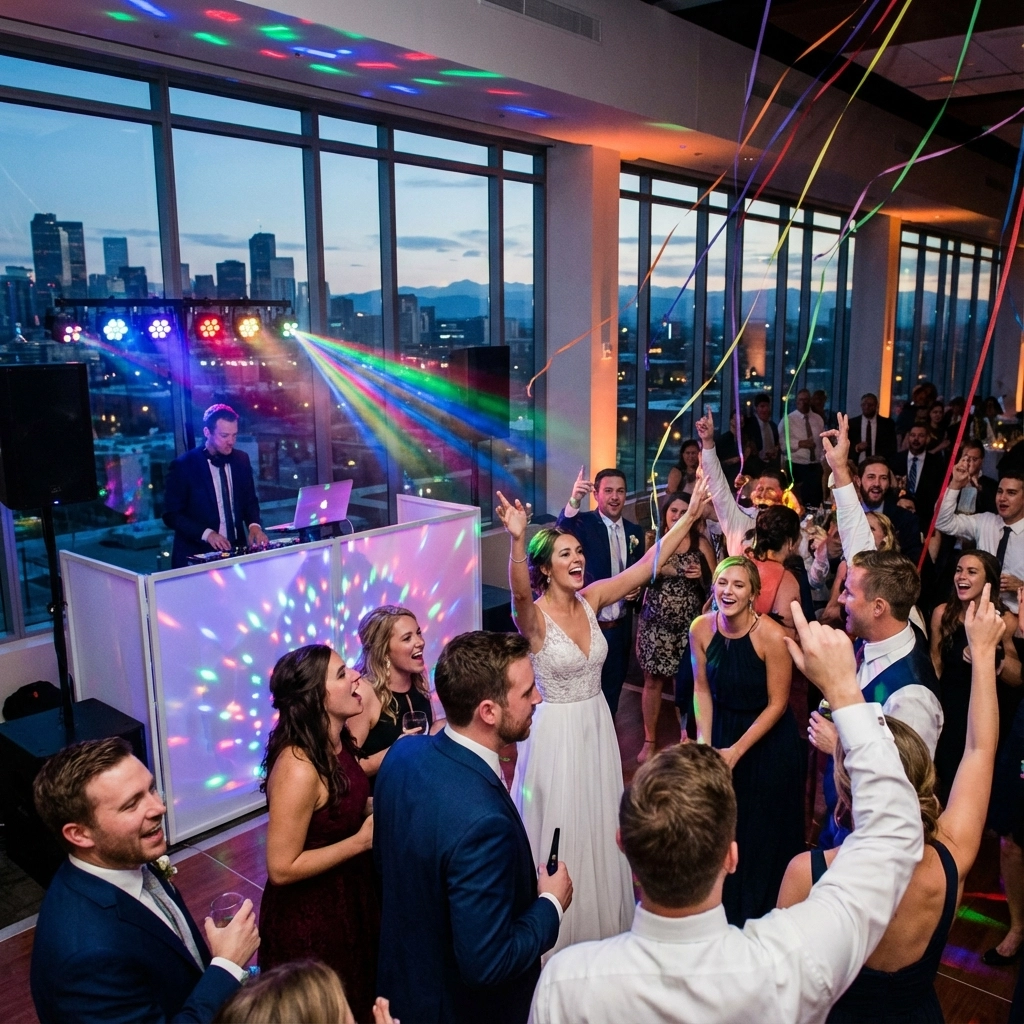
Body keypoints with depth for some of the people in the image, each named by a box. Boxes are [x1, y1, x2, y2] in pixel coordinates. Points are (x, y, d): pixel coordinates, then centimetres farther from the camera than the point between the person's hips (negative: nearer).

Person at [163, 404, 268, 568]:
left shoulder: (241, 460, 5)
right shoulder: (183, 466, -7)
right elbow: (172, 514, -7)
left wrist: (254, 525, -6)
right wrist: (206, 533, -19)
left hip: (236, 551, 4)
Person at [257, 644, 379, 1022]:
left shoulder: (336, 744, -5)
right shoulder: (299, 768, -31)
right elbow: (282, 868, -27)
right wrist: (361, 841, -23)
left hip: (346, 899, 8)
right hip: (309, 917, -8)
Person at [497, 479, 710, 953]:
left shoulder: (591, 599, -4)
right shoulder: (533, 616, -20)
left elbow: (646, 566, -6)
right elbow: (519, 592, -43)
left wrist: (690, 515, -12)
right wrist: (517, 540, -62)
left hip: (596, 726, 6)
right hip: (555, 731, -6)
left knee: (599, 825, 21)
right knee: (560, 829, 9)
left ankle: (603, 919, 44)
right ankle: (560, 932, 32)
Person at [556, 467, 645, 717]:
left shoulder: (634, 531, 5)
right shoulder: (583, 523, -11)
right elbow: (562, 533, -34)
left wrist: (636, 590, -8)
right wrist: (574, 500, -51)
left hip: (621, 626, 5)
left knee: (613, 686, 20)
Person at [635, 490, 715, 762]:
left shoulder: (700, 543, 1)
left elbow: (714, 584, 3)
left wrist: (702, 575, -16)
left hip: (688, 625, 0)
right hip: (655, 623, 1)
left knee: (687, 683, 4)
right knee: (653, 681, 6)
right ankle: (649, 740, 18)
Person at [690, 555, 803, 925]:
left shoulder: (772, 636, -26)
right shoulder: (701, 628, -13)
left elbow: (777, 704, -18)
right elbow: (702, 689, -2)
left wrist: (737, 751, -17)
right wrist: (704, 743, -9)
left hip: (768, 739, -4)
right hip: (722, 727, 4)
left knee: (762, 829, 11)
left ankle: (759, 909, 37)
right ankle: (723, 904, 43)